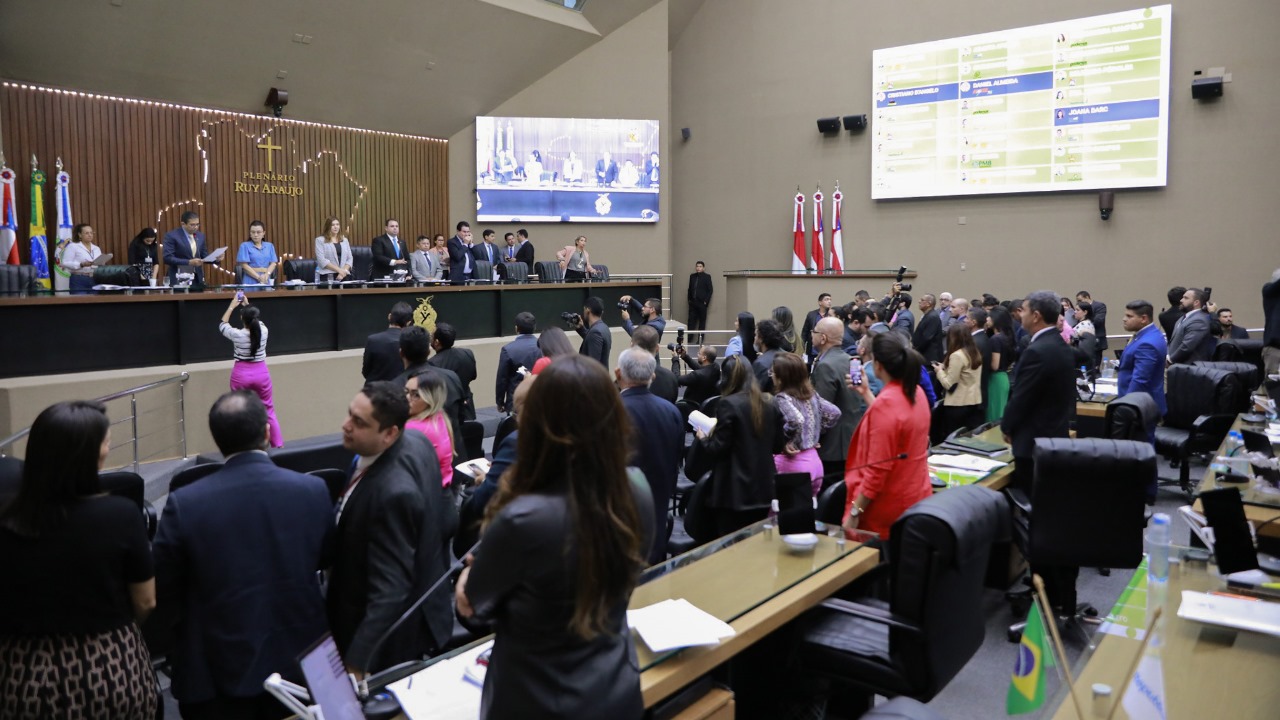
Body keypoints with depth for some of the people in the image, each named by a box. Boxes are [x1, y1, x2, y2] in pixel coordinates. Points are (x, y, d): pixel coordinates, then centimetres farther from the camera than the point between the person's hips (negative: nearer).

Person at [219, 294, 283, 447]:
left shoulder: (237, 334, -14)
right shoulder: (263, 330, -8)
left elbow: (222, 325, 8)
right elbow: (256, 321, 17)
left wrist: (232, 306, 14)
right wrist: (247, 305, 25)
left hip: (242, 374, -2)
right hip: (261, 372, 2)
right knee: (269, 410, 10)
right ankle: (278, 444, 11)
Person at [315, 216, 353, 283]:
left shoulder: (345, 240, 16)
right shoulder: (320, 240, 3)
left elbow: (349, 259, 11)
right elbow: (322, 260, -7)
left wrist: (344, 271, -8)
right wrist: (339, 270, -14)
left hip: (344, 276, 4)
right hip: (327, 277, -3)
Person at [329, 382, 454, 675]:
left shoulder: (392, 492, -36)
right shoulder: (418, 443, -10)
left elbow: (390, 591, -32)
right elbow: (446, 523, 2)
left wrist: (356, 664, -29)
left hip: (393, 640, -9)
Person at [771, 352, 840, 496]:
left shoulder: (781, 398, -15)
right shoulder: (811, 394, 7)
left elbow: (796, 421, -30)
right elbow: (834, 413, 11)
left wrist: (784, 441, -15)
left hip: (791, 464, -8)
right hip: (814, 461, 8)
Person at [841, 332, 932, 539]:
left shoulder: (885, 403, -23)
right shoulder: (917, 392, 2)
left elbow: (877, 469, -24)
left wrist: (854, 512, -18)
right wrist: (866, 393, 21)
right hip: (916, 497, 8)